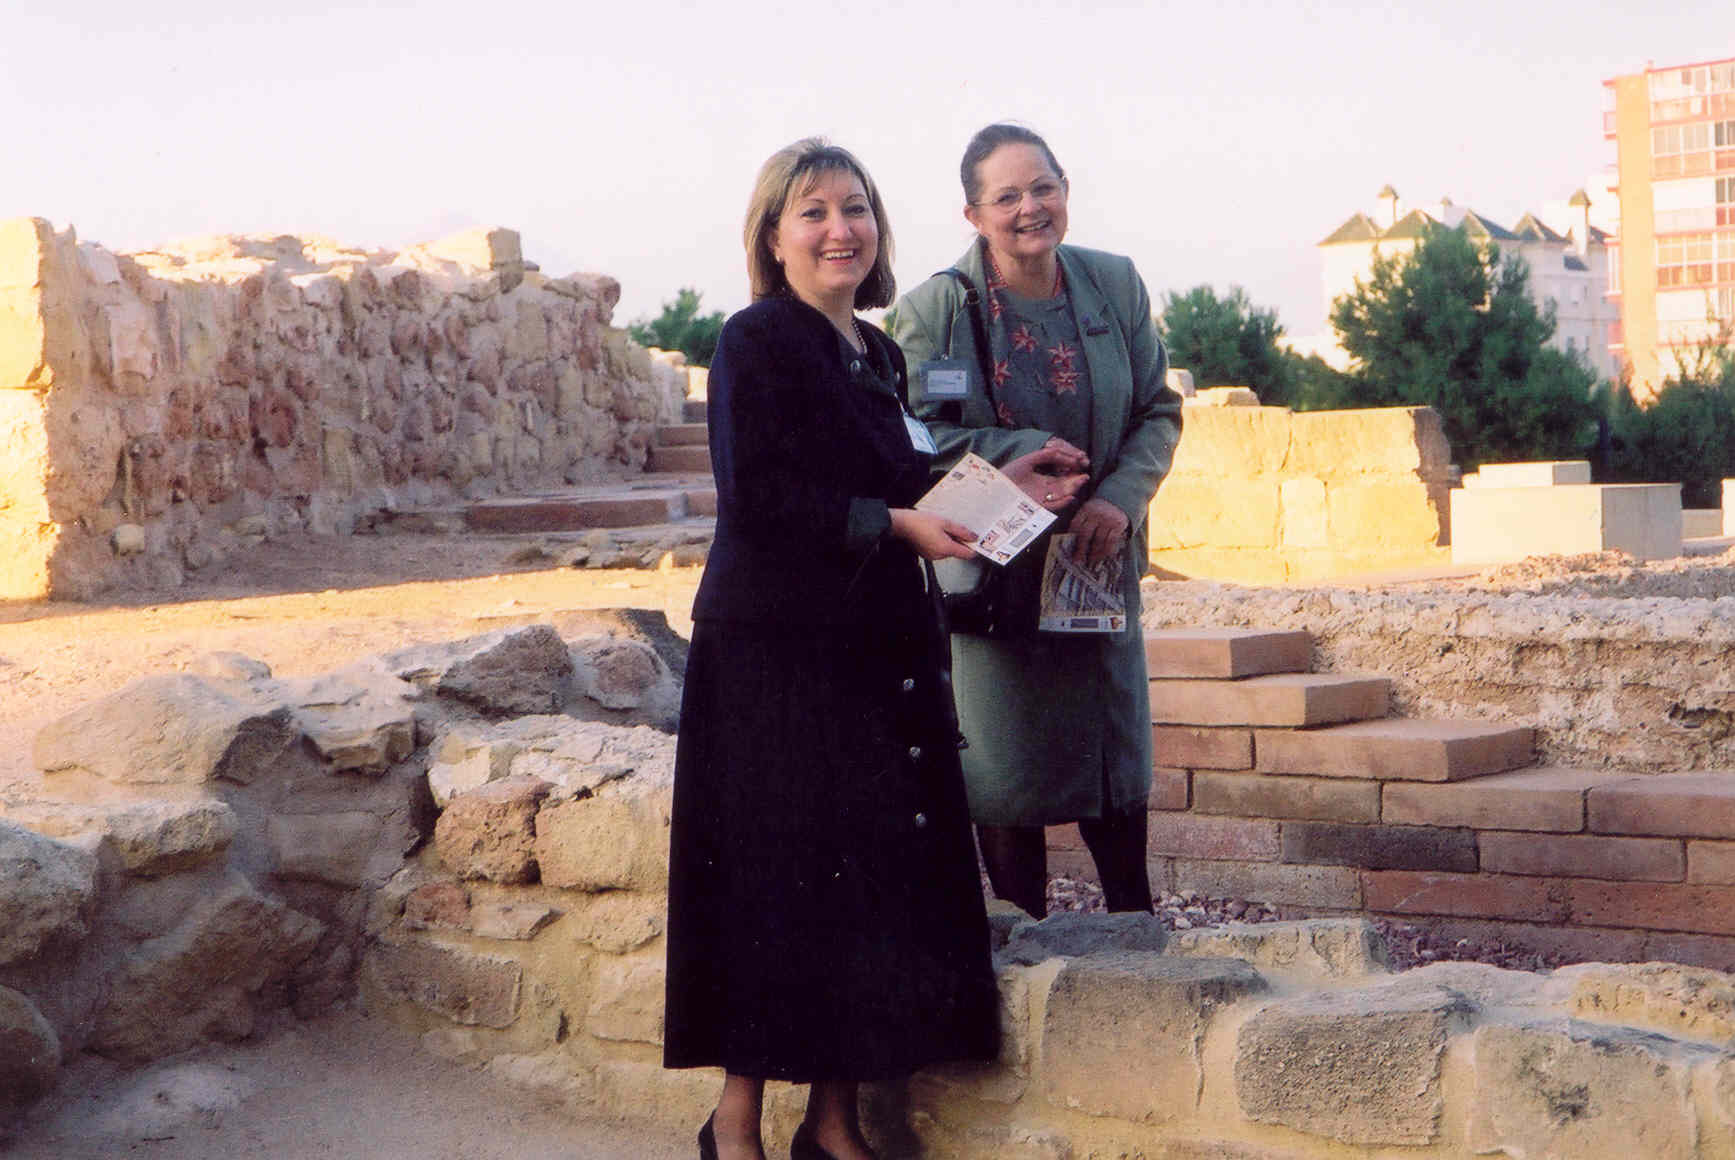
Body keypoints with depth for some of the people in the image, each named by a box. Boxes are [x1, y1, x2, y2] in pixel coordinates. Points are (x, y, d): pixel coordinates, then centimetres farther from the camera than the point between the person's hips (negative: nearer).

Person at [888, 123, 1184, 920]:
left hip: (1099, 562, 3)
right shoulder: (932, 308, -9)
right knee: (1007, 764, 5)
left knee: (1116, 758, 12)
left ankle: (1136, 926, 30)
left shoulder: (1114, 286, 2)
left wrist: (1121, 499, -12)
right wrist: (1022, 453, -22)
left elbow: (1159, 411, 5)